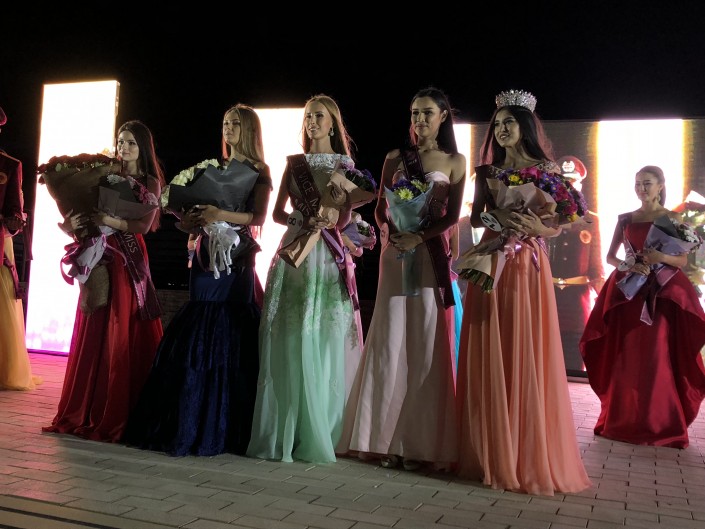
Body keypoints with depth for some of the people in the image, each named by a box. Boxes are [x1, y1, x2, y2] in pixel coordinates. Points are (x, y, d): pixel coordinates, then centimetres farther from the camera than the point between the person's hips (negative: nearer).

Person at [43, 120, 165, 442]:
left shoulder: (151, 182, 3)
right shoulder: (107, 175, 12)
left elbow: (143, 226, -7)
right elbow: (84, 210, 6)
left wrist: (112, 222, -21)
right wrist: (75, 223, -15)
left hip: (129, 261, -3)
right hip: (100, 258, 4)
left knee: (123, 337, -3)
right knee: (92, 335, 4)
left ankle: (115, 415, 5)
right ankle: (83, 411, 13)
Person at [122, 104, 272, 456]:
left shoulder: (258, 172, 3)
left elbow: (258, 218, -10)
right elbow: (197, 211, 18)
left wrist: (221, 215, -23)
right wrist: (193, 220, -4)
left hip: (235, 259, -5)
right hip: (206, 255, 5)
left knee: (228, 336, -5)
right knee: (196, 334, 3)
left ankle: (223, 427, 5)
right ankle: (189, 422, 12)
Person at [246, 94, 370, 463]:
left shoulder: (345, 165, 8)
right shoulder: (294, 164, 14)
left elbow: (342, 221, 2)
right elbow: (277, 213, 11)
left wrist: (340, 192, -17)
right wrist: (304, 221, -7)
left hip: (328, 260, -1)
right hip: (293, 258, 2)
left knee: (324, 346, -3)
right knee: (287, 346, -2)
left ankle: (317, 436, 6)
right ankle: (280, 434, 4)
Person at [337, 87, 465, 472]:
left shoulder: (454, 161, 6)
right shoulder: (395, 158, 12)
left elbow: (452, 216, -1)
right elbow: (380, 207, 10)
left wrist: (419, 237, -16)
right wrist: (392, 234, -9)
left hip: (432, 257, -2)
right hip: (395, 255, 2)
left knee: (427, 346, -2)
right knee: (390, 343, 1)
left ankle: (422, 442, 5)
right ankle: (386, 438, 9)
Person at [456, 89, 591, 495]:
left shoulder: (547, 169, 4)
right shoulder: (487, 171, 12)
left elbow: (558, 226, 2)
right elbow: (474, 218, 8)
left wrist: (537, 227, -18)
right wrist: (497, 222, -11)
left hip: (528, 267, -3)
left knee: (527, 359, -3)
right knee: (490, 359, 3)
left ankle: (531, 458, 9)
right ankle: (492, 453, 14)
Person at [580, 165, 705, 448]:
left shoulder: (672, 218, 4)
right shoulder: (625, 219, 11)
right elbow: (610, 257, 10)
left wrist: (662, 258, -17)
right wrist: (629, 266, -10)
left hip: (662, 294, -2)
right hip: (627, 293, 2)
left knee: (658, 358, -3)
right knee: (626, 358, 2)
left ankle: (660, 424, 7)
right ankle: (624, 421, 11)